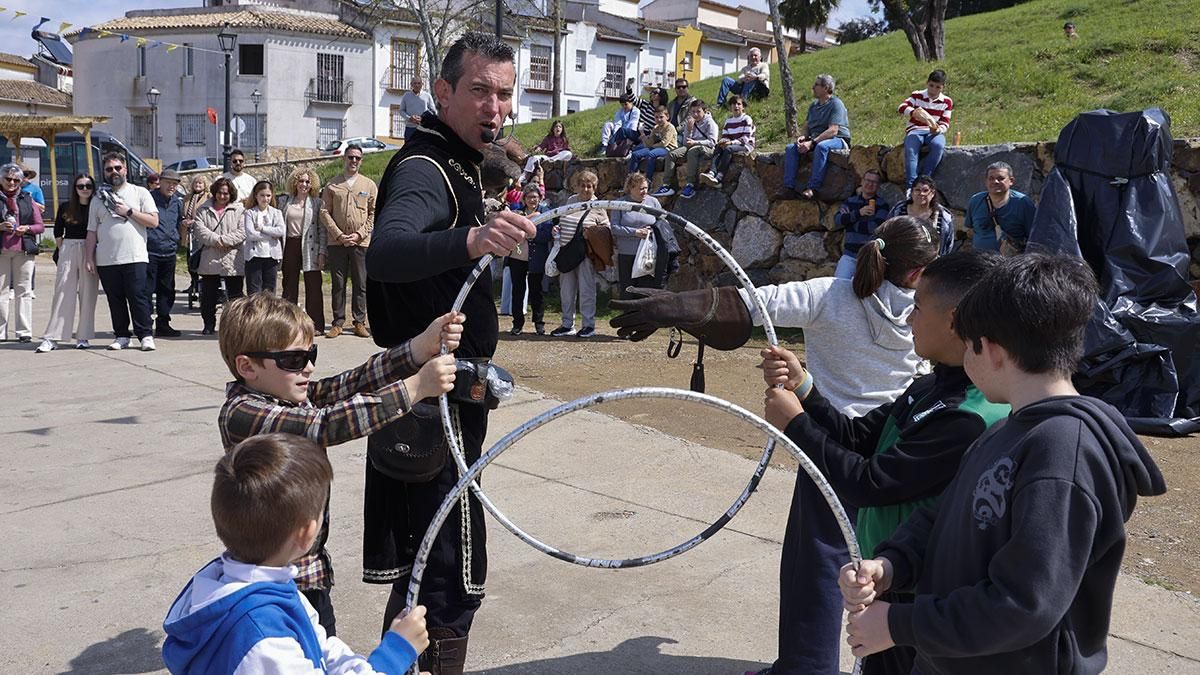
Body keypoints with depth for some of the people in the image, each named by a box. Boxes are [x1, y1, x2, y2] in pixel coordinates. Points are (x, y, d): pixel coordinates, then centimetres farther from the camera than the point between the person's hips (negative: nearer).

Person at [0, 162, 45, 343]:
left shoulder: (27, 199, 11)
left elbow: (41, 226, 11)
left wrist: (26, 228, -7)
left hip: (24, 250, 1)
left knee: (24, 291, 0)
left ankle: (24, 332, 3)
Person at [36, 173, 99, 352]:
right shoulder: (65, 208, 8)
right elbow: (58, 234, 14)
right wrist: (63, 250, 5)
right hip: (68, 251, 1)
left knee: (88, 295, 2)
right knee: (62, 293, -2)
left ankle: (83, 337, 10)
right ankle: (52, 338, -2)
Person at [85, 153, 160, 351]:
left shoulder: (140, 193, 6)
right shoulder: (98, 199, 13)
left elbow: (153, 221, -3)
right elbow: (92, 232, 12)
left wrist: (128, 212, -8)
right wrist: (88, 258, 5)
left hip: (135, 257, -3)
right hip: (106, 260, 3)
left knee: (138, 297, -7)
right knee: (115, 300, 7)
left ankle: (145, 336, -2)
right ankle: (121, 336, 15)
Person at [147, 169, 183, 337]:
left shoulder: (178, 201, 13)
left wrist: (184, 225, 2)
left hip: (169, 253, 6)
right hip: (150, 251, -6)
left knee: (167, 290, 11)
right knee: (147, 289, -4)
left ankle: (163, 325, 20)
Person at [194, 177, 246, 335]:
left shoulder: (239, 210, 5)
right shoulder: (204, 210, 11)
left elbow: (243, 232, -6)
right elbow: (199, 230, -3)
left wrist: (225, 240, -16)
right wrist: (216, 240, -15)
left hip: (233, 260, -2)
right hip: (209, 260, 2)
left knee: (235, 295, 1)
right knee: (208, 295, 8)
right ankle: (209, 324, 19)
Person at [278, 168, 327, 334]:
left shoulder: (317, 203, 4)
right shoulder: (284, 201, 11)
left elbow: (322, 230, 1)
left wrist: (322, 253, -7)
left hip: (309, 249, -2)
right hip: (289, 247, 2)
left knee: (313, 287, -1)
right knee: (289, 286, 6)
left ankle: (315, 325, 4)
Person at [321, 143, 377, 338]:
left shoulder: (369, 185, 9)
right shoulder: (332, 185, 9)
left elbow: (374, 213, 5)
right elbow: (324, 212, 4)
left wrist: (359, 234, -7)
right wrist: (339, 235, -8)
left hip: (361, 242, 0)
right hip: (336, 242, 0)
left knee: (361, 284, 1)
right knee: (338, 284, 3)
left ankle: (359, 323, 8)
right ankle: (338, 322, 9)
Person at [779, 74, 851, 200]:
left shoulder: (836, 104, -9)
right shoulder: (813, 105, 16)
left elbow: (833, 131, -20)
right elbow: (806, 127, 15)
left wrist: (812, 143, -26)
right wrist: (802, 137, -9)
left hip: (838, 140, -7)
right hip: (816, 139, 8)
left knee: (821, 146, -40)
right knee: (791, 148, -13)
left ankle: (813, 188, -44)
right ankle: (789, 189, -23)